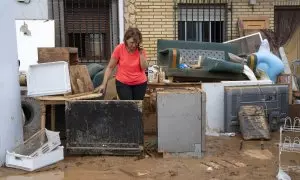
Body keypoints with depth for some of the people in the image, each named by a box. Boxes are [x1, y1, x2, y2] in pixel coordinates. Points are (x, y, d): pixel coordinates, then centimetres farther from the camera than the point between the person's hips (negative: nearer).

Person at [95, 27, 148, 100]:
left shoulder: (140, 50, -4)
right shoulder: (119, 48, -11)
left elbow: (144, 67, -7)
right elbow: (110, 67, -5)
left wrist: (141, 53, -16)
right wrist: (104, 84, -10)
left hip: (140, 83, 2)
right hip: (123, 83, -2)